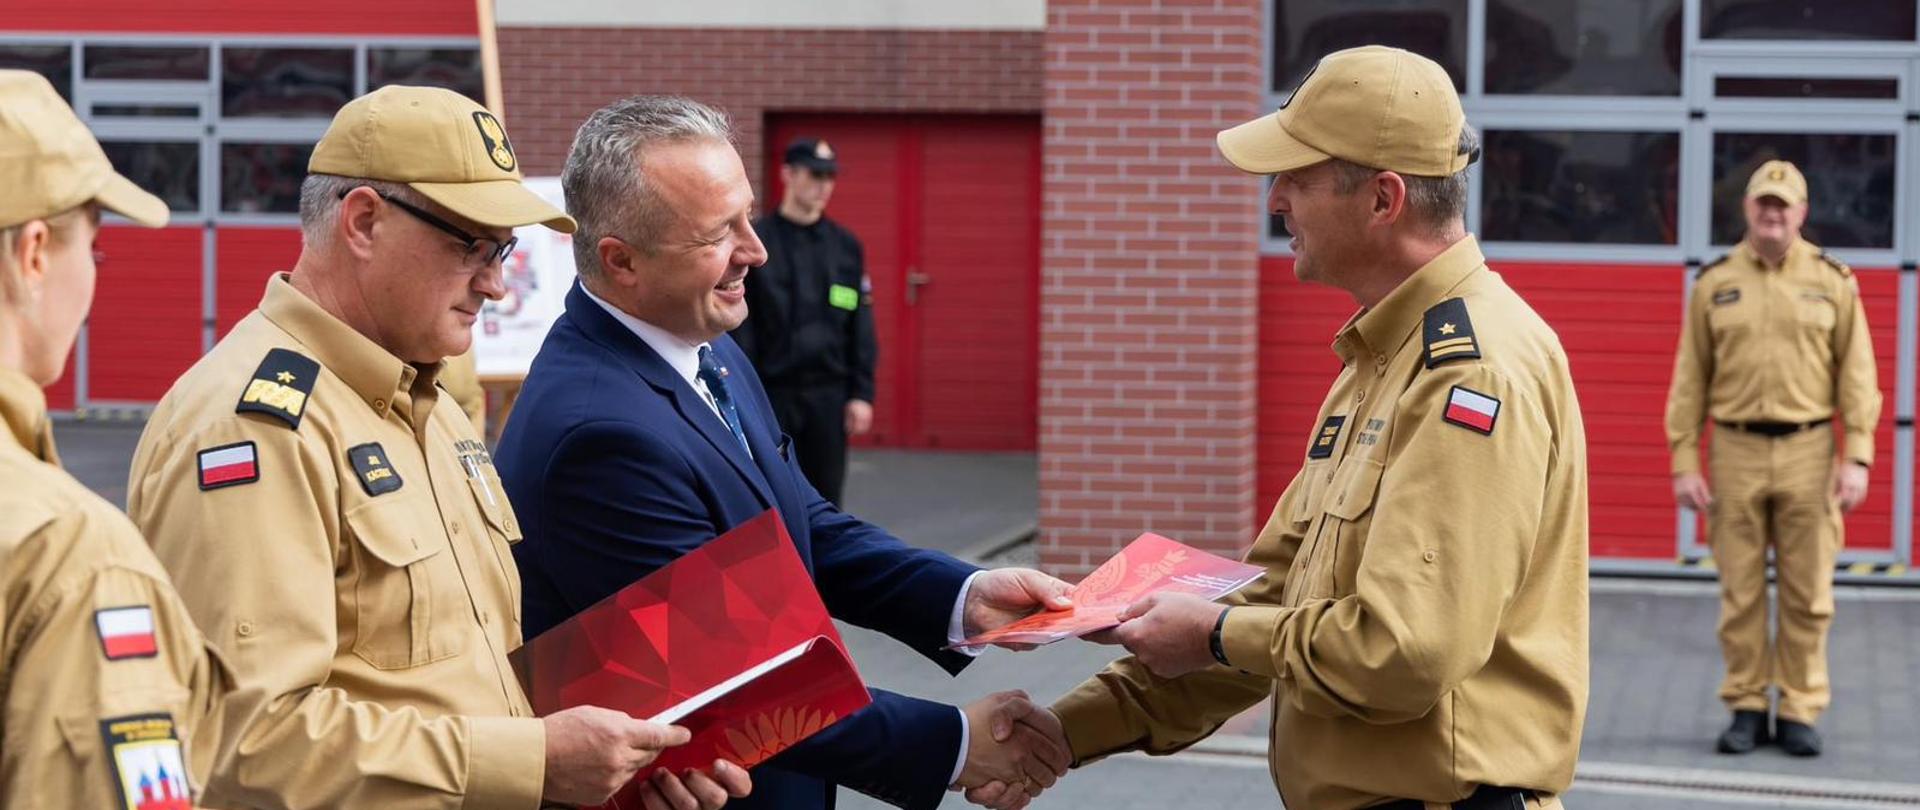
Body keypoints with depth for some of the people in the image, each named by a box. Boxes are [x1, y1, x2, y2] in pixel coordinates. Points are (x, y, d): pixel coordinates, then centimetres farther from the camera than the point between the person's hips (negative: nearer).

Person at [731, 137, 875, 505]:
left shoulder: (846, 246, 8)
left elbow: (861, 328, 8)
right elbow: (740, 326, -5)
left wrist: (862, 393, 1)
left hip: (828, 396, 3)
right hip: (772, 393, -3)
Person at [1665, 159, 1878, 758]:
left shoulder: (1833, 282, 4)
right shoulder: (1714, 284, 6)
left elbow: (1857, 376, 2)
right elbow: (1689, 381, 5)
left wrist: (1857, 458, -6)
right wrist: (1684, 464, -1)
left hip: (1808, 451, 0)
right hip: (1735, 451, 0)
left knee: (1807, 594, 2)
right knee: (1740, 593, 3)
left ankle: (1800, 713, 10)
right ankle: (1746, 709, 12)